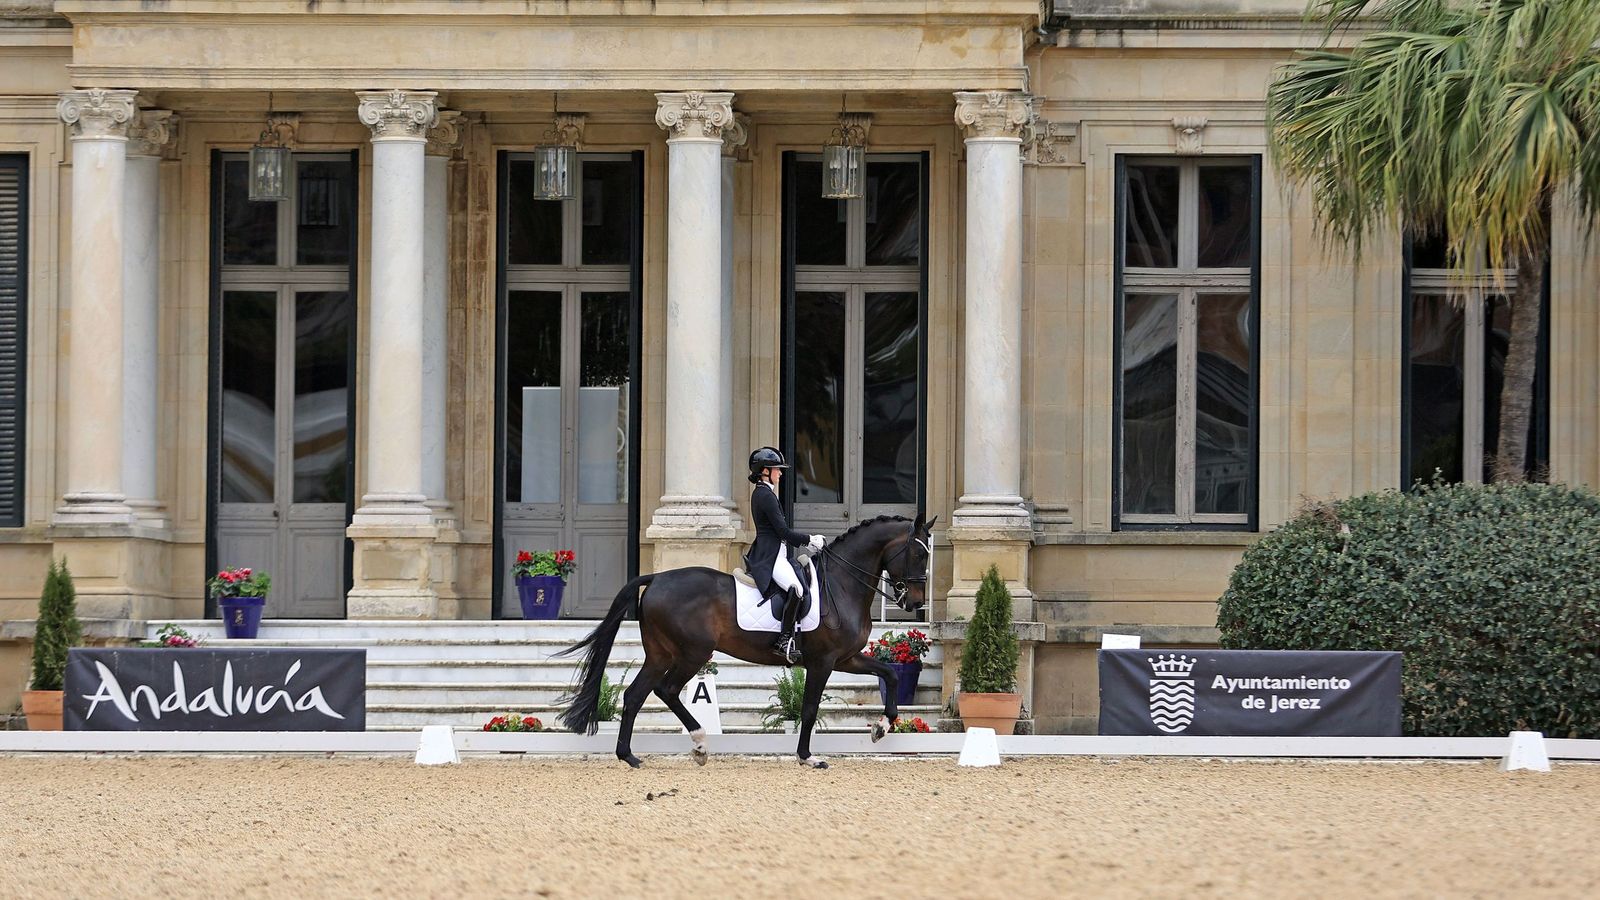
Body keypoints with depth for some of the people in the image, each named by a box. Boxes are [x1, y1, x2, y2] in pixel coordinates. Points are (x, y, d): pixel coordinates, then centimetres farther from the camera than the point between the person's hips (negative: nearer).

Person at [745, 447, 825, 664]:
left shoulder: (760, 493, 19)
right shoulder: (766, 495, -13)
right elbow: (783, 531, -16)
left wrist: (806, 541, 17)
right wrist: (808, 540, -5)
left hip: (772, 554, 12)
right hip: (770, 557, -12)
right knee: (795, 588, -31)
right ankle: (785, 640, -33)